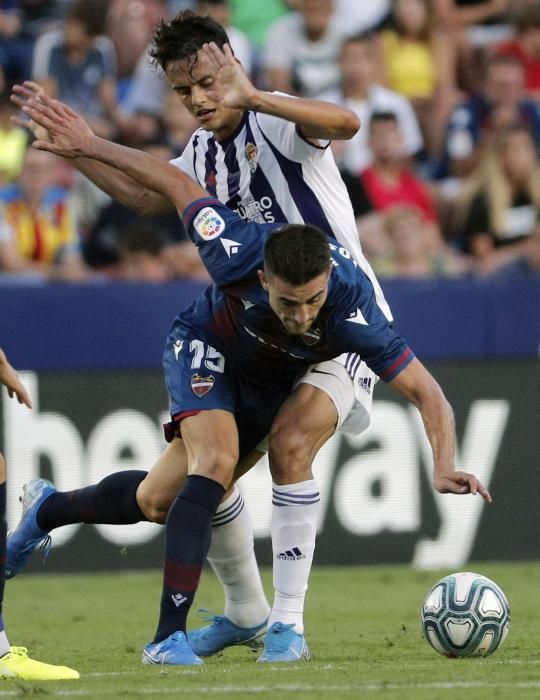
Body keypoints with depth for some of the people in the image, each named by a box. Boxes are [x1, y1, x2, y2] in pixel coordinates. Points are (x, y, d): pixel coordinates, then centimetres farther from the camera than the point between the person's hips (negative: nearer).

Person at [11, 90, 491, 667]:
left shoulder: (352, 309, -39)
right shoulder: (238, 252, -38)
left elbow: (425, 390, -33)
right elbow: (175, 182, -22)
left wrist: (444, 466, -49)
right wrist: (87, 146, -15)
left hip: (276, 380, 3)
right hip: (206, 347, -2)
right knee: (216, 462, -26)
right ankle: (168, 637, -29)